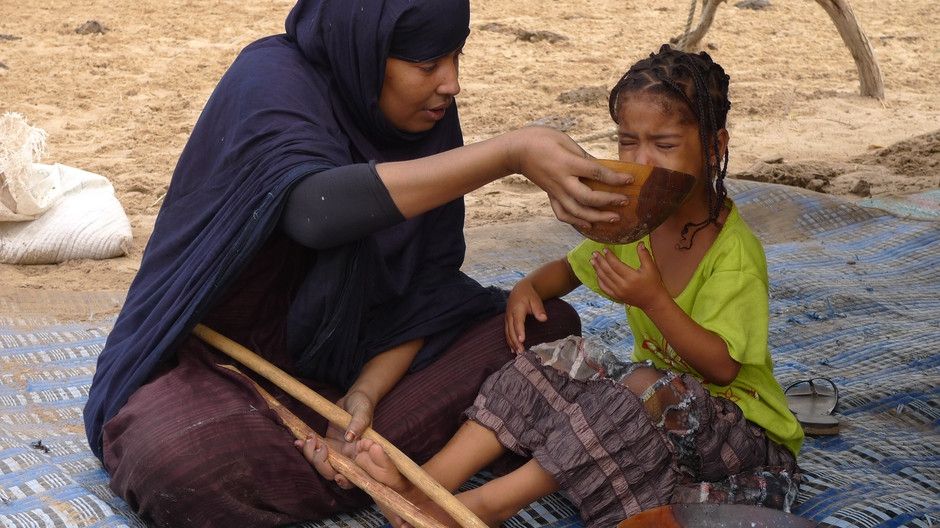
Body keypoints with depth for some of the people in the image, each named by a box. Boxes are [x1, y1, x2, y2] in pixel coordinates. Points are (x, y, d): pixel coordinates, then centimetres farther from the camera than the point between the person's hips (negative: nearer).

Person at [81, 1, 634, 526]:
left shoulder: (428, 120, -4)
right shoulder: (272, 77, -20)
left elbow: (426, 288, -4)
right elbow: (315, 208, -41)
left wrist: (366, 392, -22)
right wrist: (511, 153, -44)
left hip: (347, 356, 5)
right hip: (223, 354, -5)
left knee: (548, 324, -8)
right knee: (176, 457, -38)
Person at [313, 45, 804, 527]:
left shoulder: (735, 251, -19)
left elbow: (722, 367, -25)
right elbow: (572, 266, 20)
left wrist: (653, 299, -36)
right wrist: (529, 286, -3)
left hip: (740, 418, -7)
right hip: (662, 390, 7)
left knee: (648, 388, -35)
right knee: (561, 361, -14)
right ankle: (428, 481, -30)